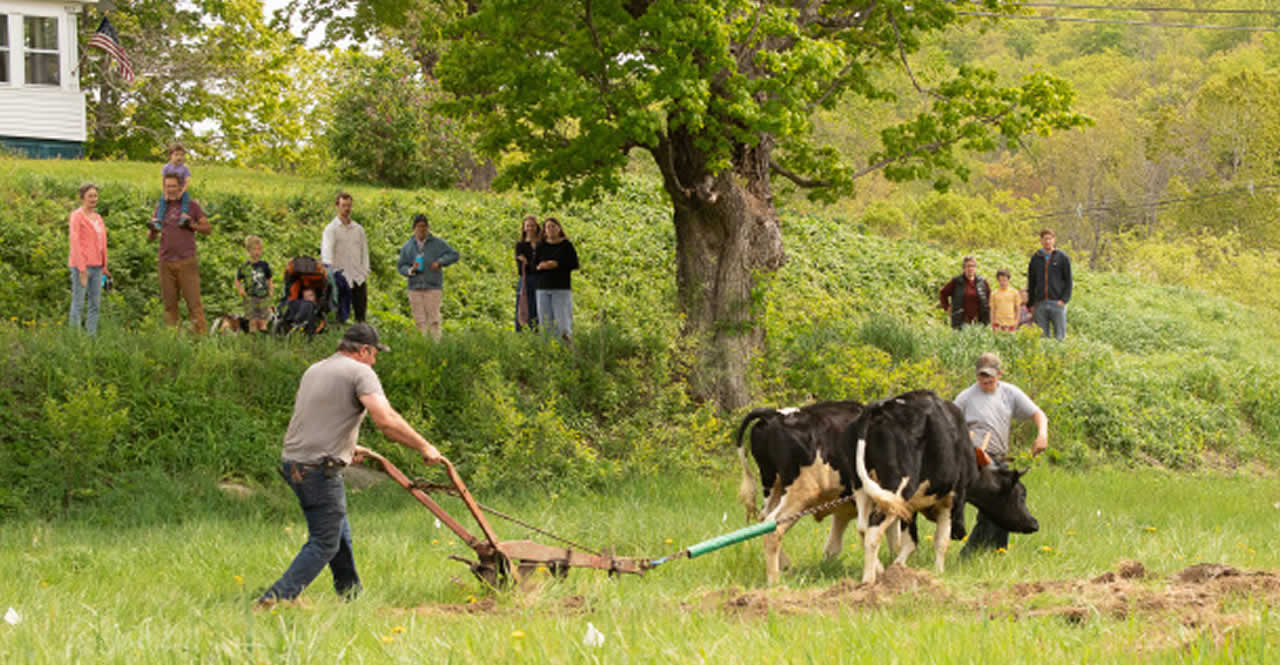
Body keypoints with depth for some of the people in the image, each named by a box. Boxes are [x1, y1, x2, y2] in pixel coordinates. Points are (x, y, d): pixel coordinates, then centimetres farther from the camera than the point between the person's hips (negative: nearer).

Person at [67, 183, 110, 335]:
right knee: (78, 303, -4)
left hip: (96, 265, 7)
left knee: (95, 304, 7)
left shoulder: (97, 218, 15)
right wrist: (81, 269, -18)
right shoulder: (76, 216, -7)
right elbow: (74, 242, -13)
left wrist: (104, 267, 13)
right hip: (81, 265, -7)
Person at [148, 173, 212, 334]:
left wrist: (191, 225, -10)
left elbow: (208, 228, 8)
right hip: (166, 263, 3)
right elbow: (150, 238, 17)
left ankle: (200, 335, -9)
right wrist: (152, 230, -7)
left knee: (194, 302, -8)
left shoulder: (191, 205, 6)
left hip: (187, 262, -3)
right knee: (169, 304, 2)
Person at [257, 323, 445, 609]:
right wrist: (424, 447, -13)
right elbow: (386, 421, -20)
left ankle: (351, 596, 29)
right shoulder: (360, 373, -8)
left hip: (293, 460, 9)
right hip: (320, 468, -9)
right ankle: (275, 599, -14)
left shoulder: (314, 371, 19)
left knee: (339, 532, 21)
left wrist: (348, 449, 35)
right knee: (324, 543, -3)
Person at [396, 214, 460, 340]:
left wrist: (440, 262, -13)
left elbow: (454, 255, 3)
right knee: (420, 322, 2)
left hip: (433, 288, -2)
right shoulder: (407, 246, 8)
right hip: (415, 289, 2)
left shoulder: (437, 243, 2)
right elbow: (400, 266, 8)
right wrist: (411, 270, -14)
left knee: (434, 321, -10)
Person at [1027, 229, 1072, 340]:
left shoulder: (1062, 258, 4)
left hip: (1057, 302, -2)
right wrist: (1031, 304, 8)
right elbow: (1031, 283, 14)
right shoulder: (1035, 259, 11)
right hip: (1040, 304, 2)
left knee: (1060, 336, -2)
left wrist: (1064, 299, -9)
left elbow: (1068, 280, 2)